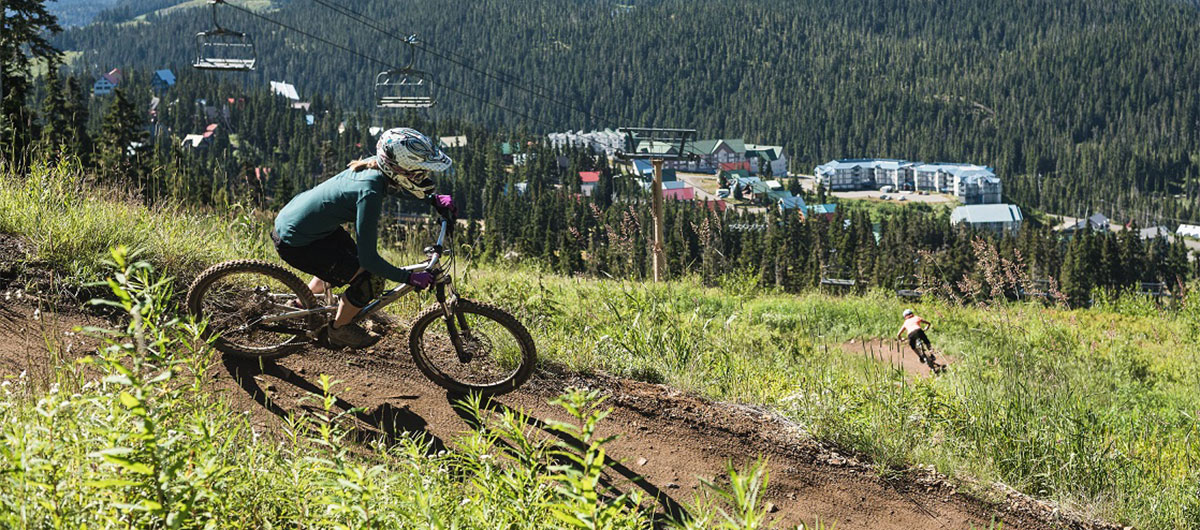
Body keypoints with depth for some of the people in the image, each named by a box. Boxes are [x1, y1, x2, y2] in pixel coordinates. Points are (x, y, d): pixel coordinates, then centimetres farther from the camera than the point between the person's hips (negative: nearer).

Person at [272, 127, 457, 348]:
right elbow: (369, 258, -28)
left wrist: (433, 198, 3)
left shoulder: (374, 165, -8)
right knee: (370, 280, -8)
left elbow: (394, 187, 17)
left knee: (353, 256, 29)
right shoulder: (370, 193, -31)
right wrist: (409, 278, -19)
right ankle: (339, 330, 18)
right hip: (295, 245, -9)